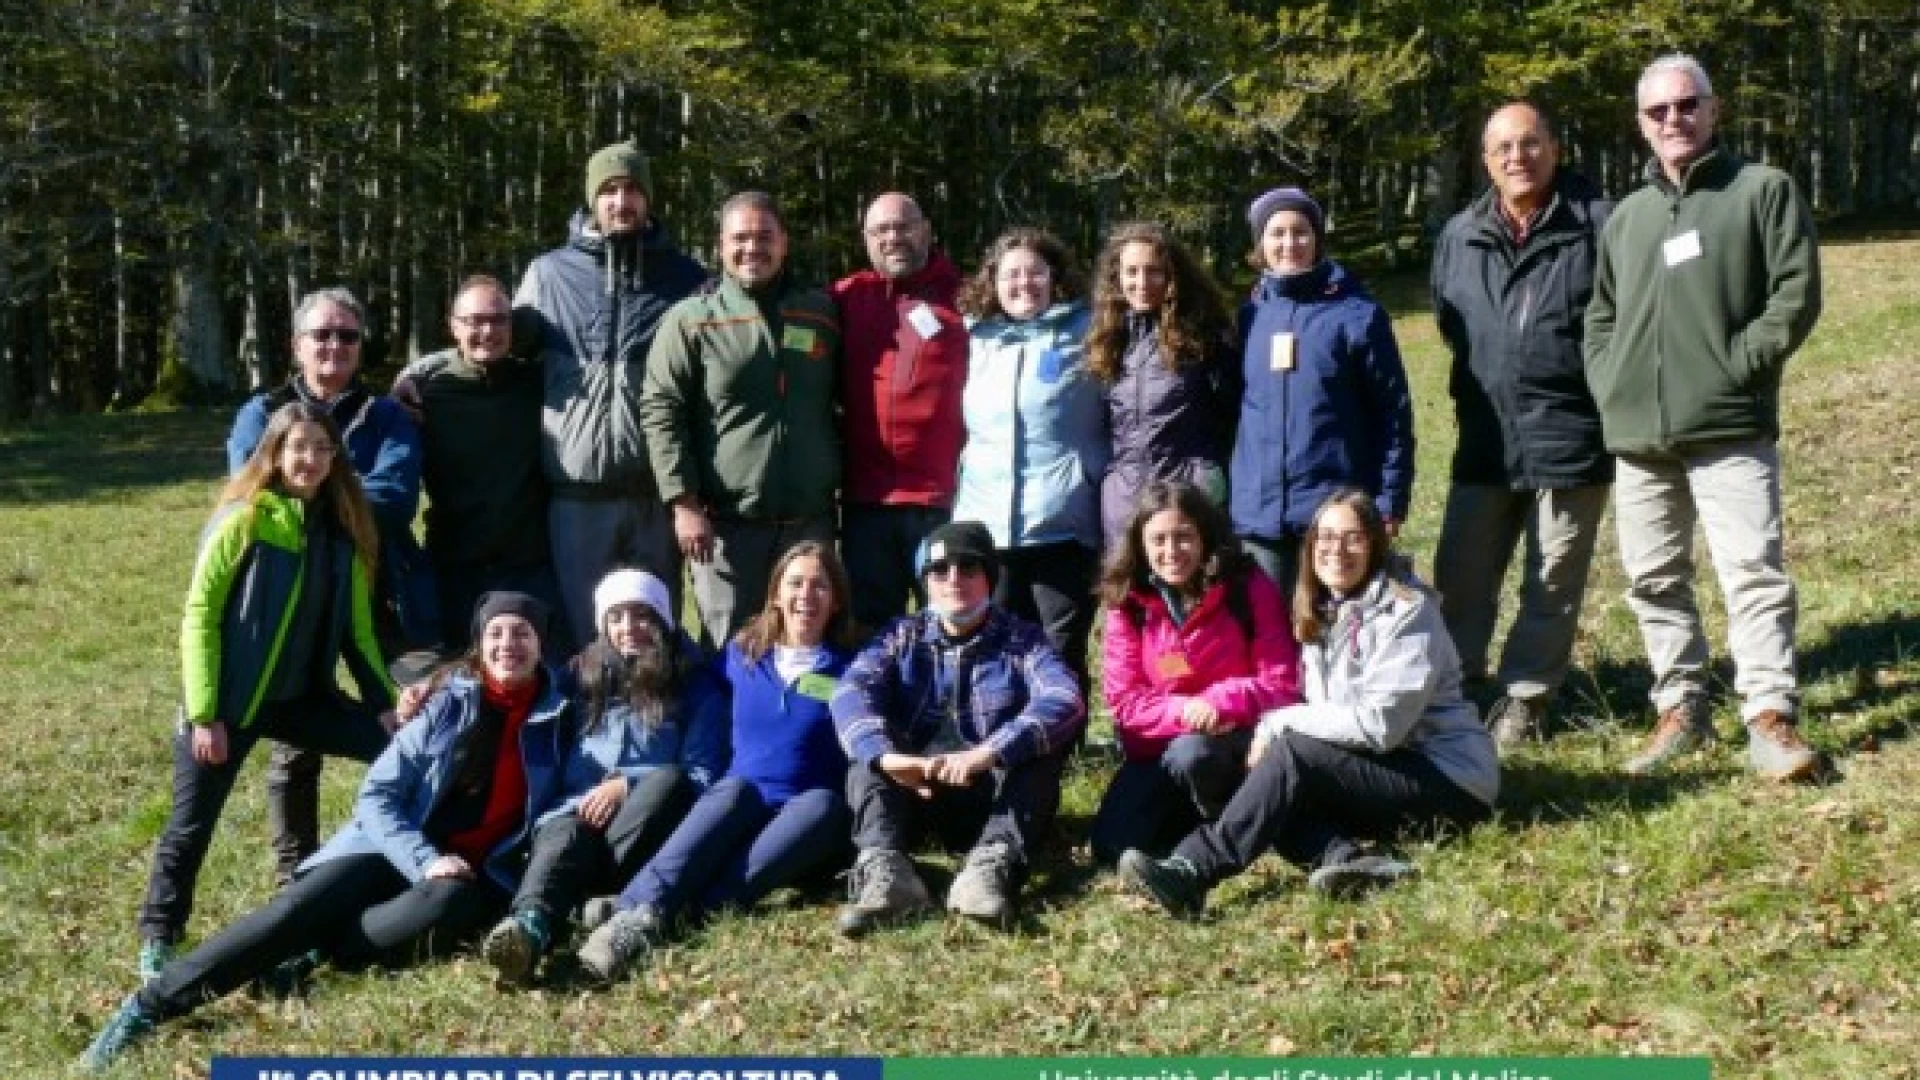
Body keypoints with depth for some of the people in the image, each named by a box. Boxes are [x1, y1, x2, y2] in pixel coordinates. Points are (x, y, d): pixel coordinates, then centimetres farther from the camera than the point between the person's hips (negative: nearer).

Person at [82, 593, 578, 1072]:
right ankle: (152, 1003, -19)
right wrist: (424, 859, -18)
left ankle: (310, 954, -22)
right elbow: (377, 794, -4)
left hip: (480, 872, 0)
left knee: (441, 909, -36)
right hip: (399, 849, 1)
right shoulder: (448, 704, -1)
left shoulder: (561, 715, 0)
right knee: (298, 909, -22)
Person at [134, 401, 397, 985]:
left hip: (305, 695, 5)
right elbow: (199, 617, -12)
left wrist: (384, 700, 4)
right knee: (193, 823, 1)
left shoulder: (343, 525, 4)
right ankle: (158, 938, 20)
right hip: (230, 702, -5)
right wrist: (203, 714, -16)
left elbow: (356, 624, 11)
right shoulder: (243, 519, -12)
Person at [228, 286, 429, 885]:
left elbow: (395, 497, -11)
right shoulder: (262, 415, 7)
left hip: (379, 597, 0)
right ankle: (296, 876, 20)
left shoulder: (387, 417, 7)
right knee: (296, 741, 8)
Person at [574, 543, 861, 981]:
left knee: (823, 804, -34)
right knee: (733, 790, -32)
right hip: (737, 806, 1)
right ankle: (635, 911, -54)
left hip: (809, 816, -1)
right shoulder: (742, 654, 14)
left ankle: (686, 914, -50)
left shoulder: (852, 669, 7)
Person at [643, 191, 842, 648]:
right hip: (725, 523, -3)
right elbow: (662, 413, -4)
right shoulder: (690, 320, -1)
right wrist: (684, 503, -11)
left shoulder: (822, 314, 9)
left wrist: (844, 487, 12)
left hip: (810, 520, 3)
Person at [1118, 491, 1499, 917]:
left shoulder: (1408, 610, -13)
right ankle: (1347, 860, -38)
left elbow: (1379, 723, -20)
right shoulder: (1320, 612, 10)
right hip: (1382, 769, 8)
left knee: (1293, 752, -25)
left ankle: (1193, 870, -36)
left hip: (1453, 777, -8)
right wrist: (1273, 731, -13)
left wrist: (1278, 723, -16)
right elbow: (1322, 713, 9)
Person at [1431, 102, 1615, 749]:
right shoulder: (1460, 236, 6)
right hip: (1485, 441, 4)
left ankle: (1524, 700, 18)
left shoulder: (1599, 224, -9)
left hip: (1571, 437, -4)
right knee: (1461, 575, 8)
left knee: (1553, 583, 6)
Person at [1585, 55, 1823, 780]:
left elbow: (1796, 296, -6)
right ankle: (1680, 709, 21)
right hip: (1638, 435, 6)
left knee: (1755, 572, -9)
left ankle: (1770, 718, -4)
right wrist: (1609, 388, 8)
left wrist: (1735, 366, -11)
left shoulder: (1764, 190, 1)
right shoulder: (1626, 216, 17)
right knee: (1654, 580, 10)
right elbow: (1600, 317, 24)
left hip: (1731, 428, -5)